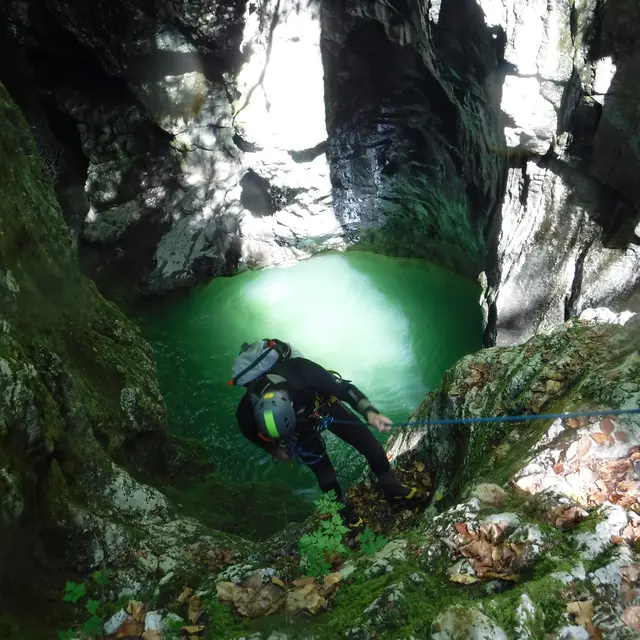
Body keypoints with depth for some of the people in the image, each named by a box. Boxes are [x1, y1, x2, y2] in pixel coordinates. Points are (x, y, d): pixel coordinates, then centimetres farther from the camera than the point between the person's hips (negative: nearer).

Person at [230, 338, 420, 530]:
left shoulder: (300, 370, -44)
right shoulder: (247, 409, -36)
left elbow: (344, 387, -34)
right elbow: (250, 432, -9)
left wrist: (369, 412, -46)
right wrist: (273, 449, -1)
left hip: (326, 406, 0)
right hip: (301, 427, 0)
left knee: (370, 445, -1)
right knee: (325, 475, 1)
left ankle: (391, 489, 24)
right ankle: (347, 514, 30)